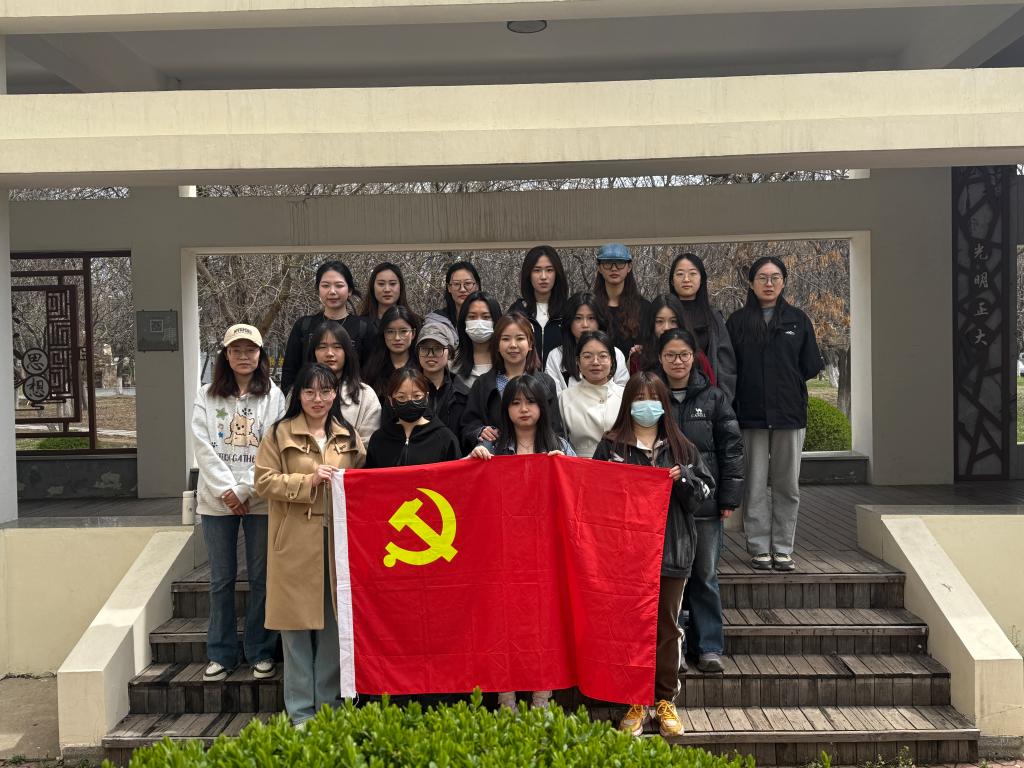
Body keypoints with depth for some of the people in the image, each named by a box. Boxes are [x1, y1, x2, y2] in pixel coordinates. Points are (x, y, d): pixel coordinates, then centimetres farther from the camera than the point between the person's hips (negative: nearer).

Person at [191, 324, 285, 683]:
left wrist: (244, 491, -10)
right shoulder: (207, 397, 6)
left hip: (260, 499, -1)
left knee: (261, 578, 4)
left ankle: (261, 653, 16)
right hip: (217, 500, 1)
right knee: (221, 579, 8)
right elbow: (203, 448, 0)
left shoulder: (273, 397, 2)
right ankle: (221, 654, 18)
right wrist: (226, 490, -9)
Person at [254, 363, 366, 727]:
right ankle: (300, 711, 13)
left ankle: (330, 703, 20)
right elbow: (264, 481, -3)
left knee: (335, 624, 7)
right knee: (297, 626, 1)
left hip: (339, 541, 3)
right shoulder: (279, 434, 3)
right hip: (296, 543, -3)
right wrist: (309, 481, -13)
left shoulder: (349, 436, 13)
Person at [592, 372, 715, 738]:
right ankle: (636, 702, 19)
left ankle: (665, 700, 23)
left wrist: (683, 478, -11)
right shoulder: (611, 446, 2)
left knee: (667, 627, 10)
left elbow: (704, 492, 6)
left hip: (671, 550, 2)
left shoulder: (681, 448, 8)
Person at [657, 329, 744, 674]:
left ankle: (708, 647, 18)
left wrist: (729, 497, -2)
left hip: (704, 501, 0)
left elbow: (731, 448, 3)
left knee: (705, 576, 7)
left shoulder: (713, 397, 3)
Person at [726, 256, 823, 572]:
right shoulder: (737, 321, 7)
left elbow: (811, 367, 7)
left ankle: (783, 549, 13)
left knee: (787, 485, 5)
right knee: (755, 485, 2)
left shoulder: (798, 320, 9)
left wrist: (788, 382, 1)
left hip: (789, 414, 1)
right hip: (750, 414, -1)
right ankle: (759, 548, 10)